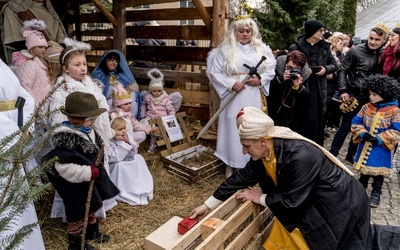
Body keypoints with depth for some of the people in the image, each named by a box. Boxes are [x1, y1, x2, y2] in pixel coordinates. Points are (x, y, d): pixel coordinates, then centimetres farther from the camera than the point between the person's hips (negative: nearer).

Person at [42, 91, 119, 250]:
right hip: (75, 186, -9)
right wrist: (88, 172, -33)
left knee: (91, 207, 26)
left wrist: (96, 170, 8)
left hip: (90, 179, 9)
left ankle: (92, 232, 49)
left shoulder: (88, 131, -1)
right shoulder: (66, 139, -30)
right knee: (77, 213, 10)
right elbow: (63, 167, -34)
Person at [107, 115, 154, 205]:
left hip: (126, 162, 7)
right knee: (120, 166, -34)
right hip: (114, 168, -7)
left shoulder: (126, 136, -4)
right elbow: (116, 157, -32)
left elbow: (134, 152, -4)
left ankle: (142, 186, -2)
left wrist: (129, 142, -22)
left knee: (138, 158, -5)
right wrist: (121, 143, -32)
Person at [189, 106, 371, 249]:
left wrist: (261, 198, -11)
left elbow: (291, 200, -28)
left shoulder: (301, 157, -37)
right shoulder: (266, 150, -12)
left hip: (341, 203, -7)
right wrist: (208, 205, -1)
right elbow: (243, 177, -4)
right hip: (310, 200, 7)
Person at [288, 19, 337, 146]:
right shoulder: (296, 47, -4)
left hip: (318, 90, 4)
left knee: (317, 121, 7)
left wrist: (326, 69, -5)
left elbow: (334, 64, 15)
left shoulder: (324, 46, 9)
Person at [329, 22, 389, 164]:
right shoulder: (356, 51, -7)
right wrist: (343, 91, -12)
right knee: (346, 126, -1)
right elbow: (342, 71, -5)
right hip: (354, 96, -4)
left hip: (371, 97, 4)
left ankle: (351, 154, 27)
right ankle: (332, 153, 12)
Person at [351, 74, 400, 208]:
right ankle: (361, 187, 37)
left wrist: (379, 139, -22)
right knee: (364, 168, 18)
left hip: (381, 149, -3)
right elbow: (356, 122, 3)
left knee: (378, 171, 6)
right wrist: (363, 133, -14)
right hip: (365, 146, 4)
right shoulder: (366, 107, -2)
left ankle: (376, 193, 23)